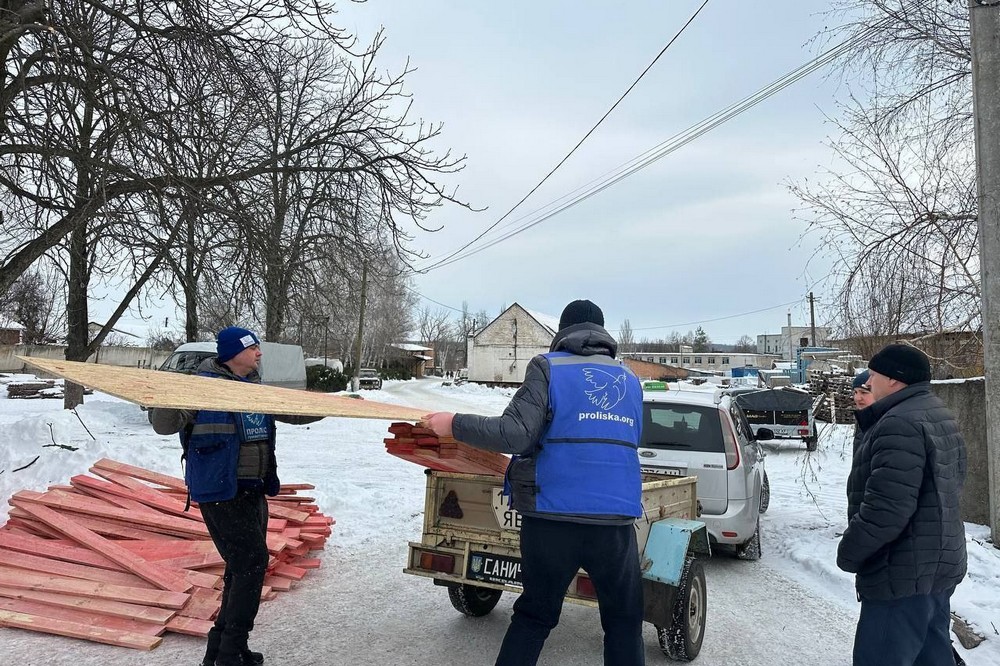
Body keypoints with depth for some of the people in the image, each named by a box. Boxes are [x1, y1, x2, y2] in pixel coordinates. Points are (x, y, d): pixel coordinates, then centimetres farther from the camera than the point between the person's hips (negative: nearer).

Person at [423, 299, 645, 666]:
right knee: (624, 620, 18)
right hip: (615, 520, 2)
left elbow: (516, 435, -13)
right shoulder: (630, 380, 13)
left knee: (534, 616, 16)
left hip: (553, 518, -2)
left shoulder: (547, 367, -1)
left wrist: (455, 424, -1)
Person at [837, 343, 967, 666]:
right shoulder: (937, 415, 12)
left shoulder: (901, 423, -22)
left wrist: (849, 551, -16)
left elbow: (887, 507, -28)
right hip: (938, 565, 11)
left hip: (904, 574, -11)